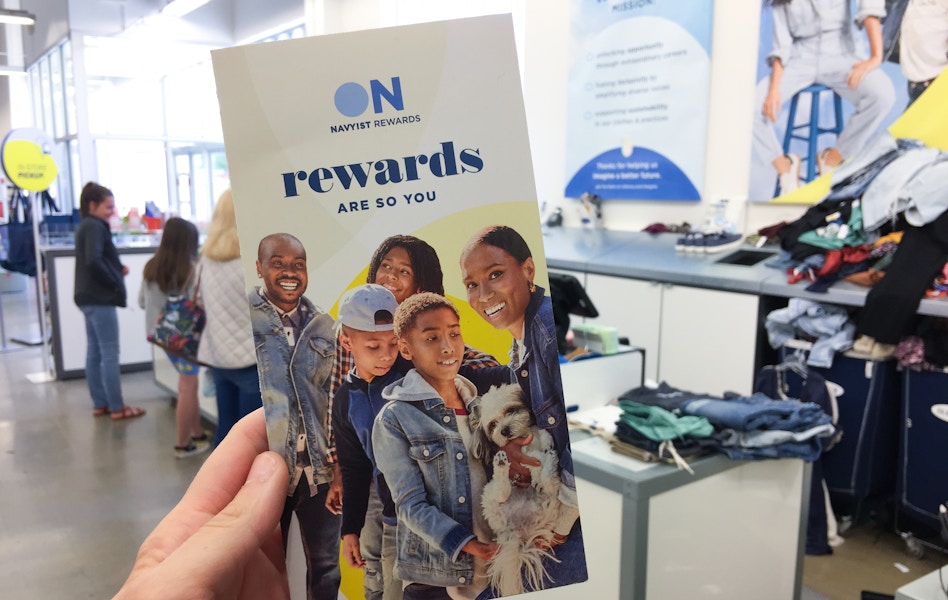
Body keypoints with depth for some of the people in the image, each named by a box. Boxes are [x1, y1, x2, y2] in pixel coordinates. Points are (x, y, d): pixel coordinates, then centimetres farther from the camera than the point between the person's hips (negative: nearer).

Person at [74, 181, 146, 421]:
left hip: (89, 297, 10)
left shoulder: (85, 226, 16)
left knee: (94, 352, 12)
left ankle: (100, 403, 19)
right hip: (100, 298, -10)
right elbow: (93, 261, -25)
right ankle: (117, 408, 0)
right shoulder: (95, 226, -14)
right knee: (110, 354, -5)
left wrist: (118, 267, 3)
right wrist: (115, 282, -13)